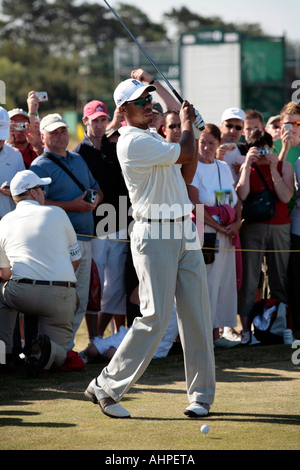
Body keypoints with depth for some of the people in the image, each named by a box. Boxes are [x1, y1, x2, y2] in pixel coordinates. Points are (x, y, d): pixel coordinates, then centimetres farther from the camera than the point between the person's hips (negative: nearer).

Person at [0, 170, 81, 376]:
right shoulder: (57, 214, 8)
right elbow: (75, 259, 16)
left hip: (21, 294, 0)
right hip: (62, 296, 0)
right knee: (59, 355, 12)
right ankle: (47, 349, -26)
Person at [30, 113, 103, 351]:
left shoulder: (79, 160, 20)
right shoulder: (40, 166, -4)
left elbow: (97, 189, 27)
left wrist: (95, 200, 3)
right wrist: (71, 206, -19)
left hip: (85, 239, 8)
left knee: (81, 300, 10)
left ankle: (67, 346, 19)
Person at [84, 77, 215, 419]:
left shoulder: (153, 138, 17)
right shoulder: (133, 142, -13)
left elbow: (187, 165, 25)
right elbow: (185, 154, -17)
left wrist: (191, 128, 13)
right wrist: (187, 125, 2)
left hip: (184, 232, 9)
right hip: (154, 235, -9)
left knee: (196, 314, 4)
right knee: (156, 317, -11)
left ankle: (201, 395, 9)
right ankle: (106, 387, -2)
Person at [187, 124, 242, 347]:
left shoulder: (224, 167, 14)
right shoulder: (192, 167, -6)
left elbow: (236, 198, 15)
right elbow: (194, 205, -13)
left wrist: (236, 223, -4)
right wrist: (219, 227, -13)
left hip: (227, 234, 7)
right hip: (203, 233, -7)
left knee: (225, 283, 7)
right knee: (204, 284, -9)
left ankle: (217, 332, 14)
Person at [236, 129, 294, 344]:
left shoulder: (284, 166, 7)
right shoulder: (247, 167, 7)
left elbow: (285, 197, -7)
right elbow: (241, 195, -10)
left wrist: (273, 169, -11)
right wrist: (248, 164, -11)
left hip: (280, 227, 1)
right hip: (253, 227, -1)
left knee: (280, 278, 3)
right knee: (249, 278, -5)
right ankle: (246, 328, -3)